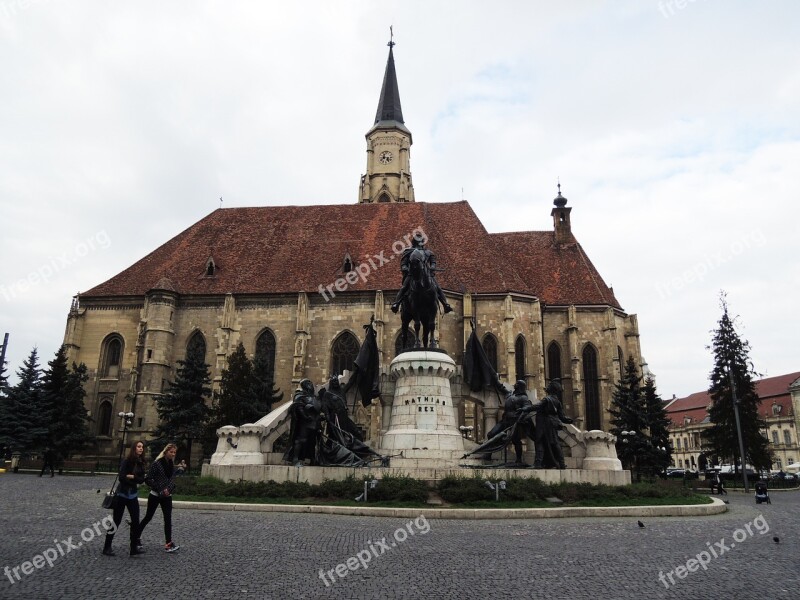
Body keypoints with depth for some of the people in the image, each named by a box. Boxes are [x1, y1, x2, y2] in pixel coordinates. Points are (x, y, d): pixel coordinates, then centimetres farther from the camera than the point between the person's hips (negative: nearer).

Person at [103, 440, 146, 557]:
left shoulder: (141, 463, 4)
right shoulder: (127, 461, -11)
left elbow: (141, 480, -3)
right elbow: (122, 477, -19)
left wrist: (132, 477, -17)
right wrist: (135, 481, -11)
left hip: (133, 495, 5)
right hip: (122, 494, -5)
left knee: (135, 521, 1)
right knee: (116, 521, 2)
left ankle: (134, 548, 8)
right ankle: (107, 547, 15)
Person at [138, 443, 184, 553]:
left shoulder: (173, 465, 5)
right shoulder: (157, 463, -12)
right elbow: (148, 479, -13)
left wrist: (169, 489, -5)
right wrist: (159, 489, -17)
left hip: (167, 497, 4)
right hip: (155, 495, -4)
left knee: (168, 519, -3)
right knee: (148, 517, 8)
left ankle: (168, 543, -4)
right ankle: (137, 537, 28)